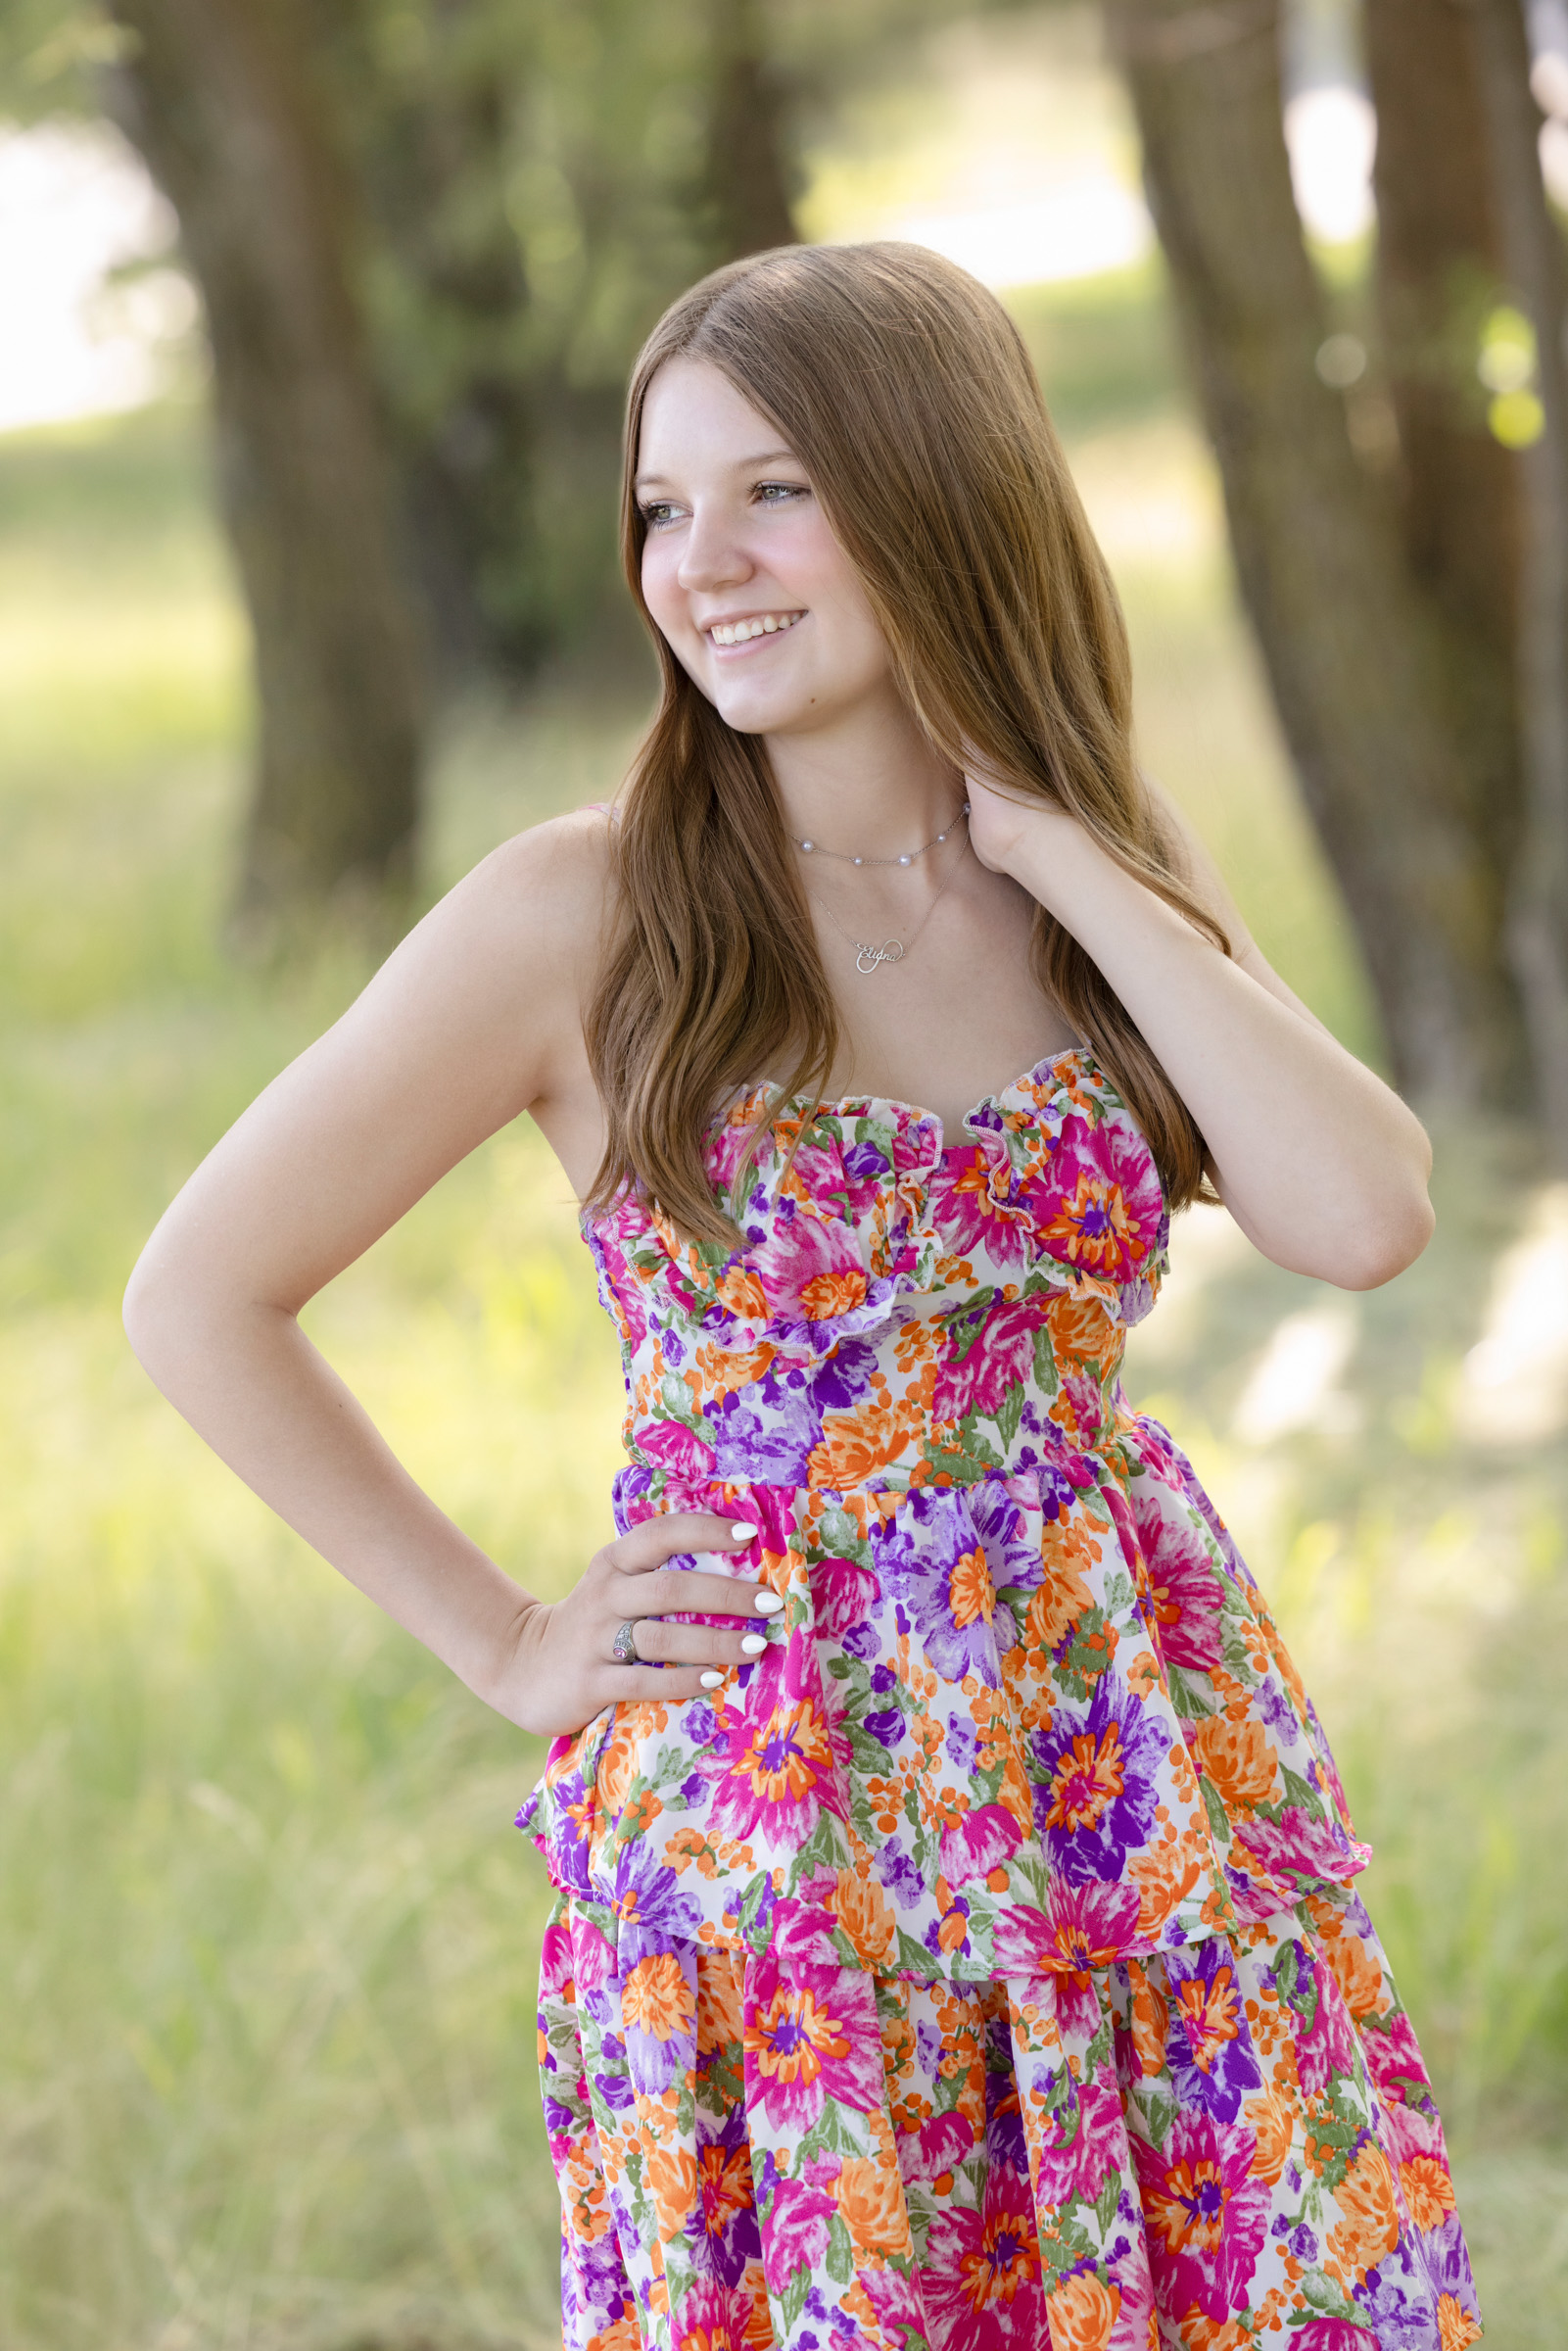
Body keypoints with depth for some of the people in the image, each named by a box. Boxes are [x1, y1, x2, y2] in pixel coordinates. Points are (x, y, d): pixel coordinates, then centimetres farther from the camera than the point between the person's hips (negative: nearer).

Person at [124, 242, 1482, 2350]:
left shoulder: (1122, 876, 4)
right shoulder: (586, 917, -8)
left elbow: (1363, 1217, -13)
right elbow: (202, 1298, -5)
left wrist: (1058, 852, -11)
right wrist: (507, 1648, -4)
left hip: (1147, 1765, 3)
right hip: (770, 1817, -3)